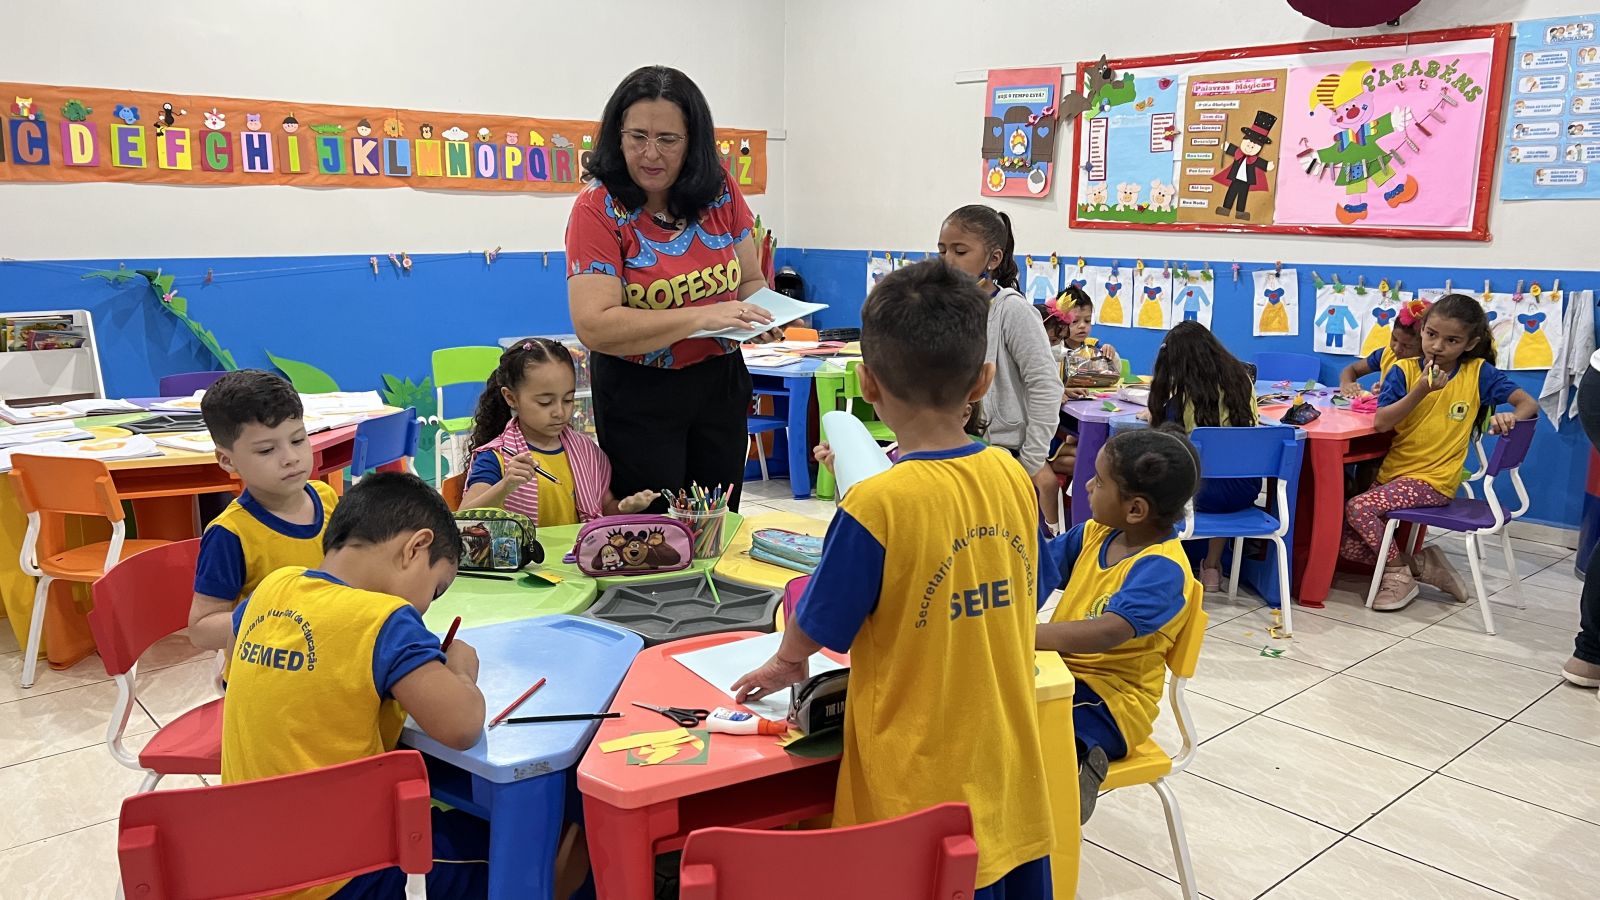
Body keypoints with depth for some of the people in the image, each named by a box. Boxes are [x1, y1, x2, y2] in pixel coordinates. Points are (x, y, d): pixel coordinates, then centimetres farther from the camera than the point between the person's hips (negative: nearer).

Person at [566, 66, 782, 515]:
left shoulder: (720, 191, -3)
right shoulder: (597, 208, -15)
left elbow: (750, 280, 9)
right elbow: (593, 326, -24)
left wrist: (758, 319, -13)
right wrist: (701, 316, -28)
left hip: (721, 381, 4)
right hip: (638, 396, -4)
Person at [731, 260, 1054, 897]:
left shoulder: (878, 504, -23)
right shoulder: (1015, 478, -6)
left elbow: (811, 635, -9)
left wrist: (786, 664, 12)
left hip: (924, 785, -5)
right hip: (1009, 771, 5)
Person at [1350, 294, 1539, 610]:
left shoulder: (1478, 372, -4)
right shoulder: (1404, 370, -2)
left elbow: (1528, 403, -7)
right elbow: (1381, 423, -11)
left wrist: (1511, 417, -29)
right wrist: (1421, 390, -22)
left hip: (1432, 480, -4)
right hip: (1392, 473, 4)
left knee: (1358, 509, -27)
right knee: (1345, 543, -6)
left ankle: (1399, 574, -3)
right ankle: (1420, 565, 11)